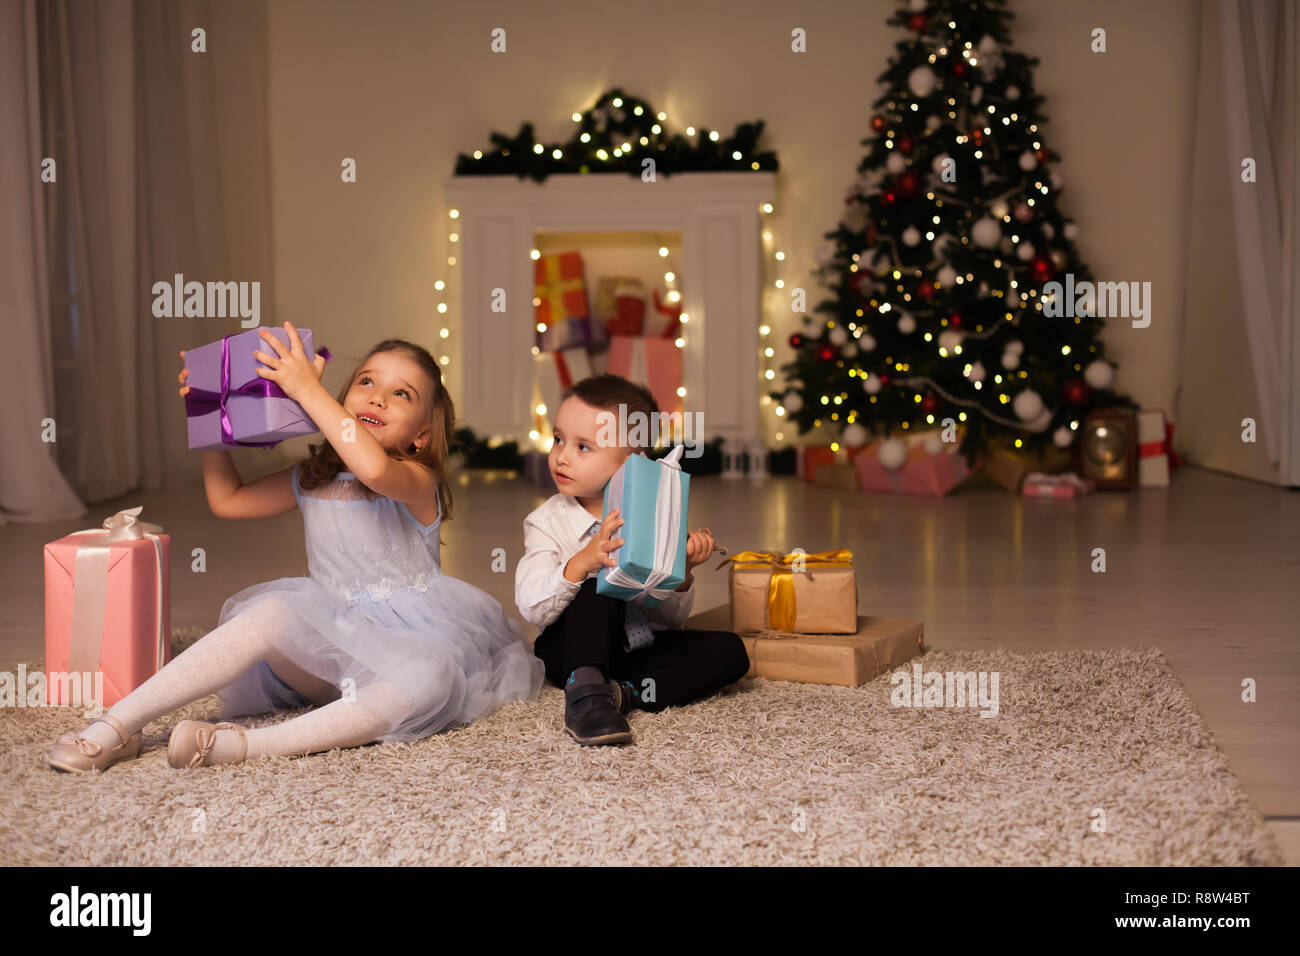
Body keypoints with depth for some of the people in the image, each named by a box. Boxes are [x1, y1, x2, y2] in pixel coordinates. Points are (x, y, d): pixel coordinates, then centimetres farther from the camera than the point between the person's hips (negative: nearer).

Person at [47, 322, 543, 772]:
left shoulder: (419, 481, -9)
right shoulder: (310, 480, 11)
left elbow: (374, 468, -35)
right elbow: (227, 500, 23)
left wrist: (308, 390, -30)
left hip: (407, 641, -4)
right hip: (330, 645, 4)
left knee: (430, 679, -39)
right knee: (271, 614, -28)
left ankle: (249, 744, -46)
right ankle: (118, 724, -29)